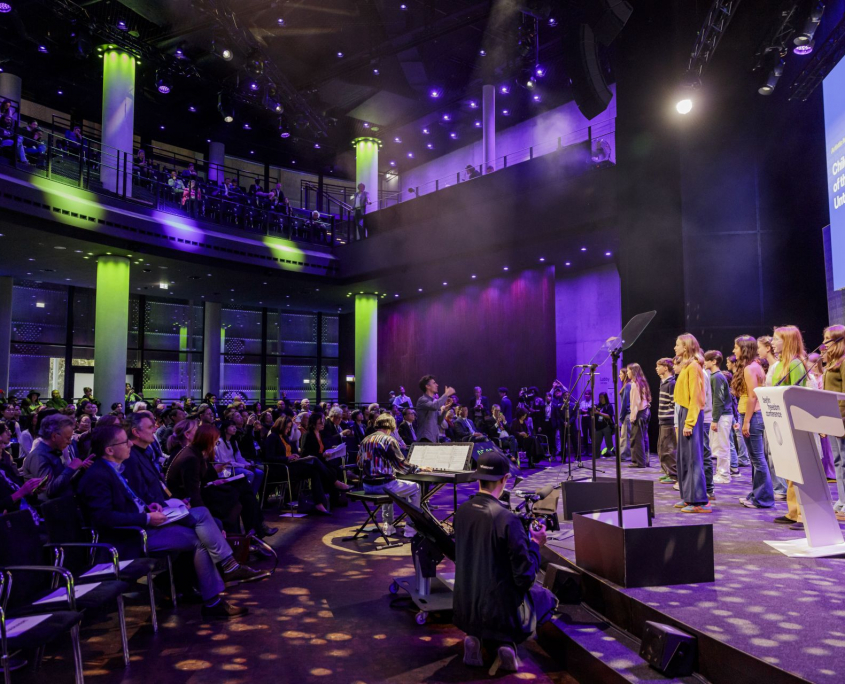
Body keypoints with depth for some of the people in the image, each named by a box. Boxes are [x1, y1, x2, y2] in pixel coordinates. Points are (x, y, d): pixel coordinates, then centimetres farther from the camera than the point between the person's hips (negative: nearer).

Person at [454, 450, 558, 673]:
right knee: (546, 597, 24)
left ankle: (476, 637, 10)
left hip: (465, 610, 5)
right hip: (501, 610, -4)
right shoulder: (507, 519, -24)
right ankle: (506, 642, 3)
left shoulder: (461, 511, -5)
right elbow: (526, 578, -19)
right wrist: (535, 544, -3)